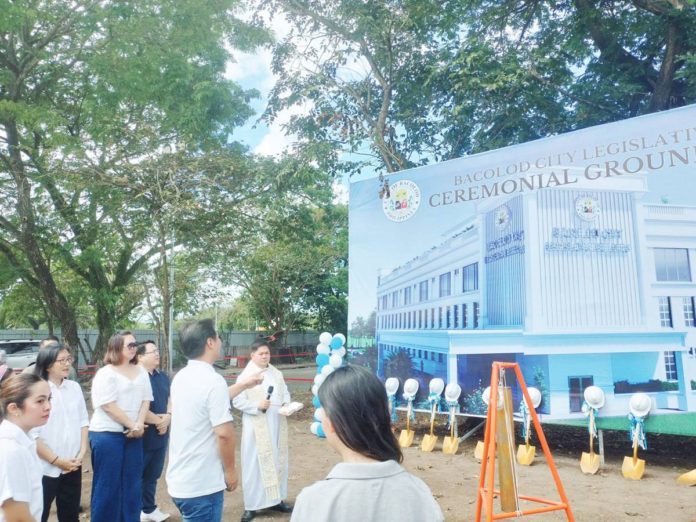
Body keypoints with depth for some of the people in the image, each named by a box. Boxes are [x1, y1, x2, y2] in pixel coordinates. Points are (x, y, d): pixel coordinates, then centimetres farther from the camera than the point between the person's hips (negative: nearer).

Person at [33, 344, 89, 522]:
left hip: (73, 465, 5)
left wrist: (82, 451, 0)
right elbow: (32, 434, -15)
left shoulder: (74, 387, 5)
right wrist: (56, 460, -13)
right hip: (45, 468, -5)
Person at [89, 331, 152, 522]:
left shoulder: (141, 372, 9)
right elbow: (109, 406, -16)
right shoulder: (106, 373, -10)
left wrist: (139, 425, -8)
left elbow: (146, 400, 7)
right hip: (107, 434, -6)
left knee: (132, 481, 12)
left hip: (133, 434, 6)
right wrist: (132, 425, -13)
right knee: (108, 483, 3)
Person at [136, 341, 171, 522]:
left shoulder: (163, 376, 9)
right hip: (142, 436, -7)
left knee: (152, 474, 18)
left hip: (160, 435, 7)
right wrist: (158, 420, -14)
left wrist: (168, 416, -8)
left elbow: (170, 399, 12)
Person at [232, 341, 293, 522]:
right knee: (255, 463, 1)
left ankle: (275, 499, 26)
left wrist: (286, 404, -8)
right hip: (257, 427, -5)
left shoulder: (276, 373, 8)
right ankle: (251, 505, 11)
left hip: (277, 426, 5)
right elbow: (237, 401, -12)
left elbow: (285, 393, 13)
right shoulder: (245, 376, -8)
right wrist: (257, 406, -23)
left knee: (278, 461, 13)